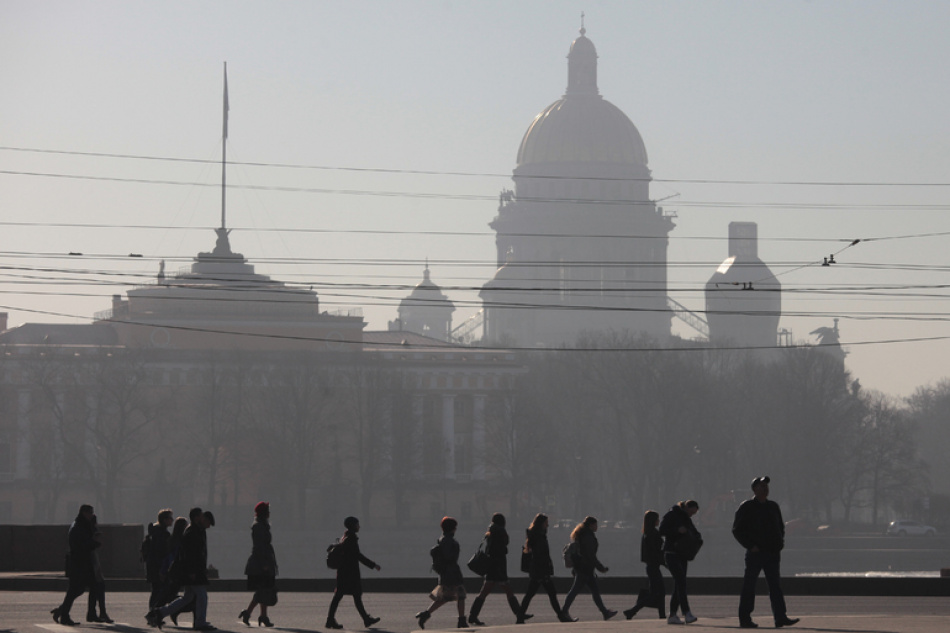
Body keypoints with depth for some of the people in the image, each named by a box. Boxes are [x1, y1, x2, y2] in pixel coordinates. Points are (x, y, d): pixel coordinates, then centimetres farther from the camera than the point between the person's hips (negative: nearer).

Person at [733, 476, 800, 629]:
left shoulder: (773, 506, 14)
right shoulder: (746, 507, -4)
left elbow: (780, 527, 26)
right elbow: (737, 530, -6)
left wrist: (780, 543, 10)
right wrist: (751, 546, -13)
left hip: (772, 553, 5)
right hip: (755, 553, -5)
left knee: (775, 586, -1)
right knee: (749, 587, 0)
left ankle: (780, 617, -4)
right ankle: (744, 618, 6)